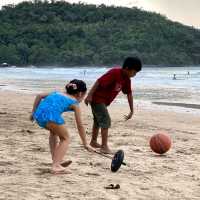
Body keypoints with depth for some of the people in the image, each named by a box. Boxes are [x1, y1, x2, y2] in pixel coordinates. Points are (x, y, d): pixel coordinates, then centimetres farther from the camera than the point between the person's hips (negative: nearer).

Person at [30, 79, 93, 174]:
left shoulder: (57, 93, 33)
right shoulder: (74, 103, 18)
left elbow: (39, 96, 25)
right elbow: (80, 126, 19)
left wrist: (33, 112, 25)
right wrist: (85, 144, 25)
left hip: (38, 115, 6)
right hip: (52, 116, -6)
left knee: (54, 131, 35)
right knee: (65, 138, 17)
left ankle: (56, 161, 34)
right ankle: (56, 166, 1)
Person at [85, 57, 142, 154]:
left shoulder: (126, 79, -1)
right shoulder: (114, 73, -27)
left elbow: (129, 94, 7)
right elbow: (99, 82, -29)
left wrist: (131, 111, 8)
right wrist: (89, 95, -30)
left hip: (104, 101, 10)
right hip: (97, 98, -10)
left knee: (98, 120, 24)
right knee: (106, 120, -15)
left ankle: (93, 141, 42)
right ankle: (104, 147, -15)